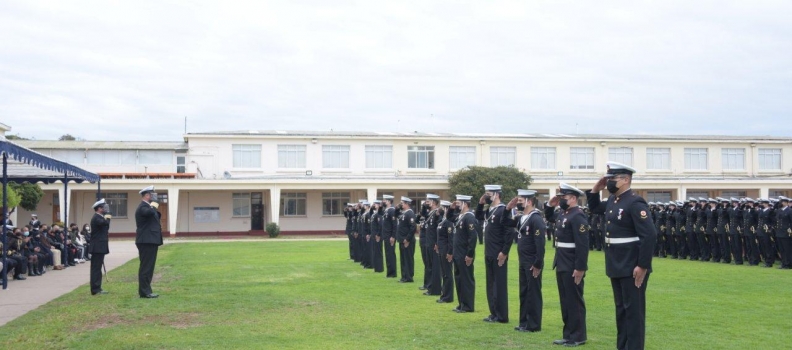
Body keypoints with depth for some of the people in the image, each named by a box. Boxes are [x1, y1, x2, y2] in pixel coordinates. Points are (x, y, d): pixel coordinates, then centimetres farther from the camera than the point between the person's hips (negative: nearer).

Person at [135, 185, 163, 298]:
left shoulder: (148, 206, 20)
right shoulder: (143, 207, -13)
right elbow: (149, 212, -35)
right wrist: (154, 206, -16)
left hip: (150, 241, 11)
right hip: (146, 242, -11)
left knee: (148, 268, 13)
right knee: (146, 267, -8)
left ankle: (146, 290, 18)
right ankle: (144, 291, -6)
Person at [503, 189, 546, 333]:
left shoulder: (536, 219, -17)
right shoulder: (521, 218, 10)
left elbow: (540, 243, -21)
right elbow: (504, 223, 21)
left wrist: (538, 264, -22)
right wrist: (508, 208, 5)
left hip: (532, 264, -9)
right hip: (523, 263, 9)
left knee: (533, 293, -1)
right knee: (524, 292, 13)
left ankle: (533, 325, 5)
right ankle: (524, 322, 21)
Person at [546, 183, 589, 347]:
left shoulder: (578, 216, -17)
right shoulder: (563, 214, 12)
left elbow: (582, 245, -23)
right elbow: (549, 217, 35)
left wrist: (580, 268, -25)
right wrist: (550, 205, 14)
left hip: (572, 267, -10)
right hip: (561, 265, 10)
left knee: (575, 301, -1)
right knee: (565, 301, 14)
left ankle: (578, 337, 6)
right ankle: (568, 334, 21)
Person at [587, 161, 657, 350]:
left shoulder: (635, 203, -17)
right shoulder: (612, 200, 10)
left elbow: (650, 235, -22)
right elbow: (594, 208, 31)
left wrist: (642, 266, -22)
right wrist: (596, 190, 11)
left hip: (632, 268, -9)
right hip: (616, 266, 9)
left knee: (633, 311, -2)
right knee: (621, 309, 15)